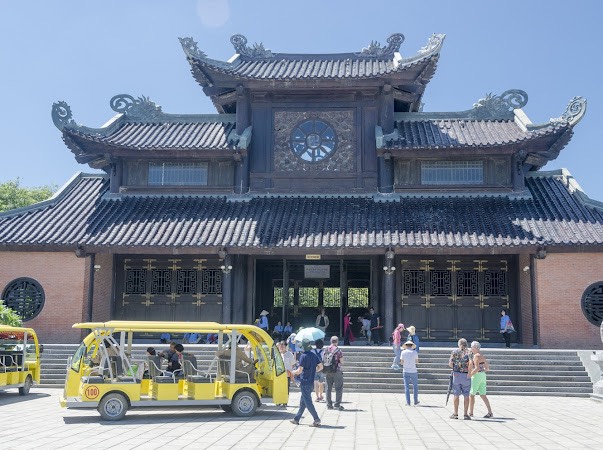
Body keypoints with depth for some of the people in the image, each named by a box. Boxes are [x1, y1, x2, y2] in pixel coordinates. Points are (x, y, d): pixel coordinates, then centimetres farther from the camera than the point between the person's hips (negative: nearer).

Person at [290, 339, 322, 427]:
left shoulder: (304, 356, -15)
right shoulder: (314, 355, 7)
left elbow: (299, 370, -18)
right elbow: (320, 367, 9)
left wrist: (294, 372, 2)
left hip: (304, 382, -8)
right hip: (311, 382, 8)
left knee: (307, 402, -4)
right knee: (302, 401, 16)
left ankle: (317, 420, -8)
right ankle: (296, 419, 24)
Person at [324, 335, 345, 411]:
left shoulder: (326, 350, 4)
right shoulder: (338, 350, -11)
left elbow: (323, 360, 10)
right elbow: (342, 362, -9)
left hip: (328, 371, 5)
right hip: (337, 371, -5)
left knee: (328, 388, 12)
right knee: (339, 388, 2)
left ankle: (329, 404, 15)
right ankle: (337, 404, -2)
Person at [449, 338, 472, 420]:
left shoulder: (454, 352, 1)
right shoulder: (469, 353, -2)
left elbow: (450, 364, -4)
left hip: (456, 375, 1)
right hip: (466, 376, -1)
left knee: (456, 395, 7)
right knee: (466, 395, 5)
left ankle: (455, 414, 8)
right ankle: (465, 414, 4)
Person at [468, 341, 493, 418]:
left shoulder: (476, 356, -14)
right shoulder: (482, 356, 13)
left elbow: (477, 368, -22)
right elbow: (487, 368, 17)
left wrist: (470, 375, -16)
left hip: (476, 376, -8)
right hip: (483, 376, 8)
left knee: (471, 394, 4)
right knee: (483, 395, 7)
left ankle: (471, 413, 10)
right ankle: (490, 412, -1)